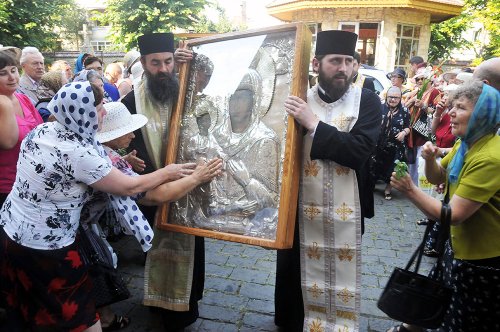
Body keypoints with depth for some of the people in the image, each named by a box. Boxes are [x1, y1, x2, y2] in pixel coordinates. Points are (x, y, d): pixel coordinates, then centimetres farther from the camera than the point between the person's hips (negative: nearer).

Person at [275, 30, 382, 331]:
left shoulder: (367, 100, -4)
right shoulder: (298, 100, 0)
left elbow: (360, 151, -20)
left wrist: (313, 124, -21)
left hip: (344, 212, -1)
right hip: (300, 208, 2)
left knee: (340, 280, 15)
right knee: (295, 277, 18)